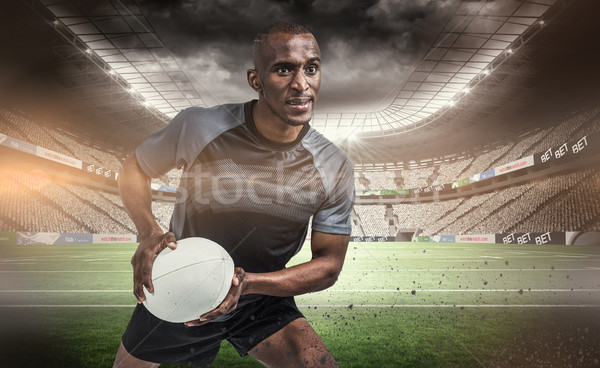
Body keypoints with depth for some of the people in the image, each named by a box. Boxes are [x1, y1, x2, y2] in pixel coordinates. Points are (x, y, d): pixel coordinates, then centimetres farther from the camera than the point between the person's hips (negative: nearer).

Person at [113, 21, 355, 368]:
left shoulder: (335, 168, -19)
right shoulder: (198, 126, -21)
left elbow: (329, 263, -13)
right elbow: (134, 168, -4)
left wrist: (248, 282, -29)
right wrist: (149, 232, -24)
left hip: (262, 299, 0)